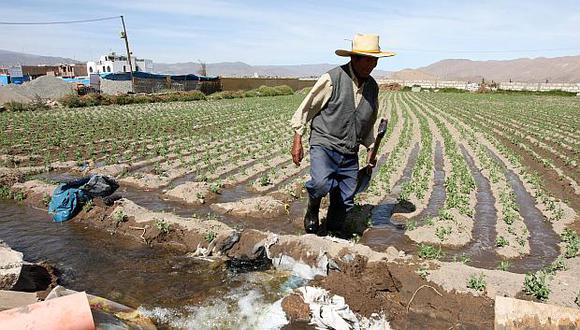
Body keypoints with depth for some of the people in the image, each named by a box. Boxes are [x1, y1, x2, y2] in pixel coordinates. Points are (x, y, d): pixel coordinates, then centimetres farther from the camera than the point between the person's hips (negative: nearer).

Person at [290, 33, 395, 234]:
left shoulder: (373, 87, 9)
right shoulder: (332, 79, -11)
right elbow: (305, 109, -5)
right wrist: (297, 141, -7)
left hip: (350, 154, 6)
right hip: (324, 144, -5)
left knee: (345, 201, 7)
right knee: (321, 183, -31)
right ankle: (313, 210, 3)